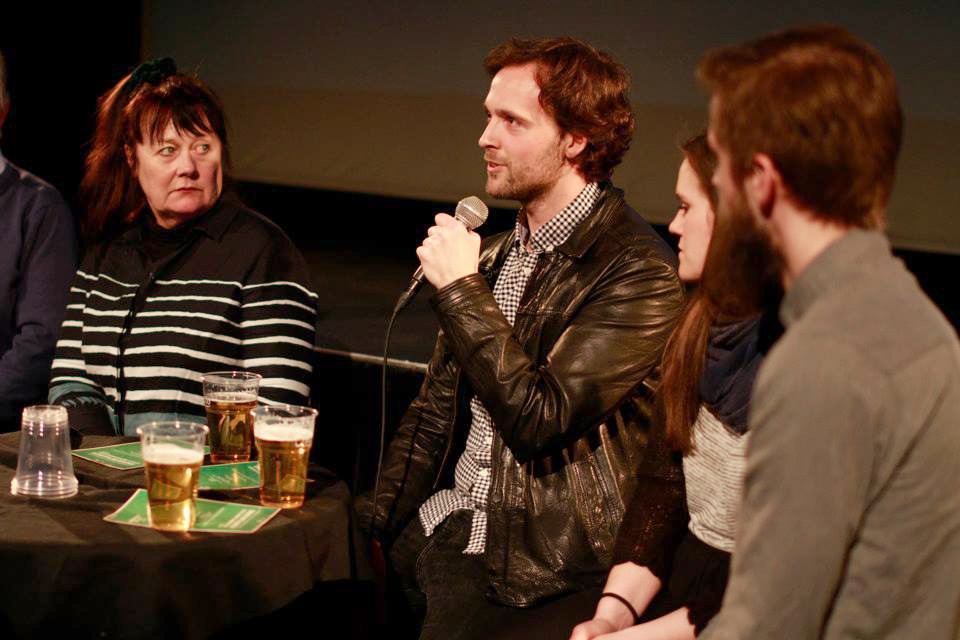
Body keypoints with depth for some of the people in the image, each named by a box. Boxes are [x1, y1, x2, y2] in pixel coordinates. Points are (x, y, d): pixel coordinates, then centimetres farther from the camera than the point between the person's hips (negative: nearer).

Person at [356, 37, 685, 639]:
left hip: (533, 563, -6)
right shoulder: (493, 255, 13)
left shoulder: (641, 273, -12)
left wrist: (461, 290, -13)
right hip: (443, 528, 7)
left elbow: (540, 416, -19)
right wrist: (375, 516, 7)